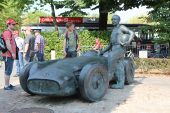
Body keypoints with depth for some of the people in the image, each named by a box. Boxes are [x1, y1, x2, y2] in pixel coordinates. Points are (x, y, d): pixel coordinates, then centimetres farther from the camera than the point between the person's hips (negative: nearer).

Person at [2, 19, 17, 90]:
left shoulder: (10, 33, 20)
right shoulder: (7, 32, -13)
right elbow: (8, 44, -21)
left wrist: (13, 53, 21)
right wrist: (12, 53, -20)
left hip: (10, 55, 11)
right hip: (8, 55, -11)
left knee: (8, 70, 16)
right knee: (8, 71, -8)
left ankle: (8, 84, 25)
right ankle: (6, 86, -3)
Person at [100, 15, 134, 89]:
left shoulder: (122, 27, 4)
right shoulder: (113, 31, 26)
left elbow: (132, 33, -4)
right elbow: (111, 44, 27)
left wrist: (129, 41, -21)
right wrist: (104, 51, 16)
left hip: (120, 48, -8)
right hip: (115, 49, 8)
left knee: (111, 57, -29)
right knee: (118, 67, 2)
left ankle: (109, 75, -23)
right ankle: (120, 84, 1)